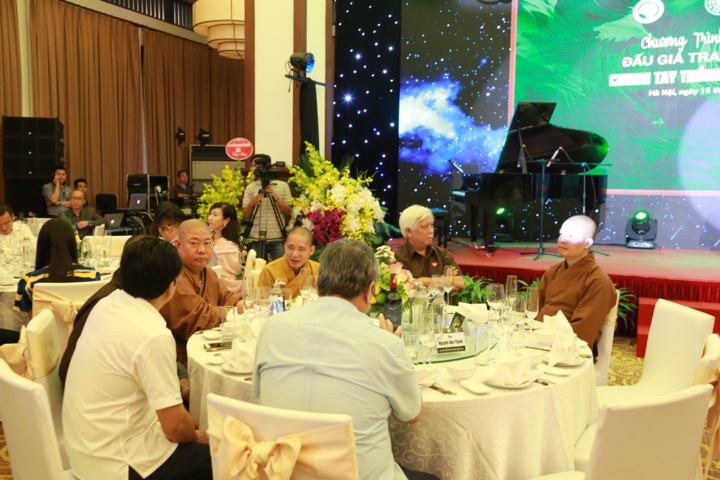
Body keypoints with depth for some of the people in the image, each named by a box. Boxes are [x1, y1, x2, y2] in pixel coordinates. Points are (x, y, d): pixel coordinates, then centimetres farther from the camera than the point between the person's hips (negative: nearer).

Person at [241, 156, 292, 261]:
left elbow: (289, 212, 1)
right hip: (256, 238, 1)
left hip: (278, 238, -1)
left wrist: (276, 198, -12)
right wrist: (251, 204, -15)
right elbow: (245, 215, 4)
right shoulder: (250, 188, 8)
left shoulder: (283, 186, 5)